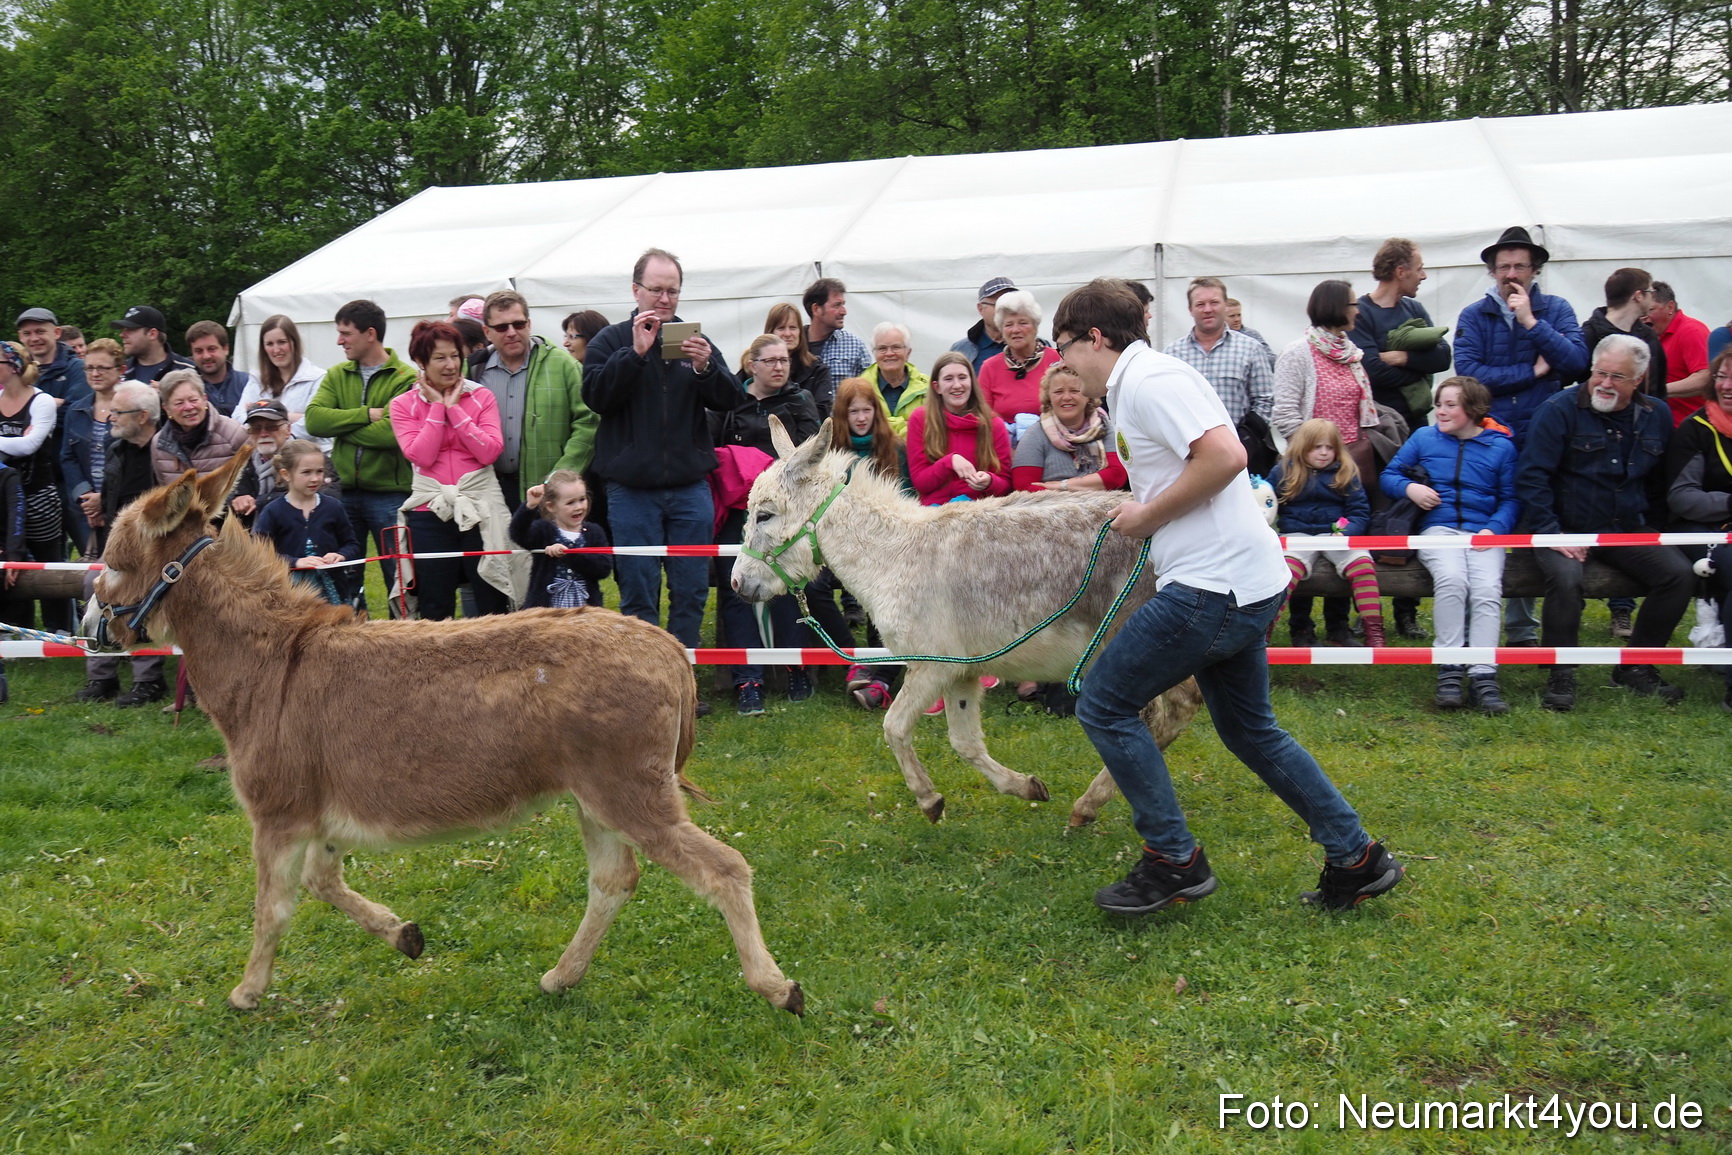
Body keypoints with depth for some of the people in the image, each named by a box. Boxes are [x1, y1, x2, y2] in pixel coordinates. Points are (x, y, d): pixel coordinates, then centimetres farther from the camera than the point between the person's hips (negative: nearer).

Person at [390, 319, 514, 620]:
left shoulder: (482, 397, 4)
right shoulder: (403, 405, 4)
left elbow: (489, 452, -10)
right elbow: (421, 456, -10)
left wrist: (454, 408, -9)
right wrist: (438, 407, -7)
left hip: (481, 508, 0)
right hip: (430, 513, 1)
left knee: (493, 605, 3)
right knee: (434, 609, 7)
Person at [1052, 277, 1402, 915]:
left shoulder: (1150, 379, -14)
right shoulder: (1134, 384, 17)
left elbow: (1225, 456, -26)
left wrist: (1148, 515, -16)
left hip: (1216, 584, -11)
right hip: (1241, 583, 11)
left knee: (1104, 705, -2)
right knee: (1250, 729, 19)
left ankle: (1173, 860, 6)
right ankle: (1356, 857, 25)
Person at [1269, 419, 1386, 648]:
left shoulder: (1346, 472, 9)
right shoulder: (1283, 472, 8)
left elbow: (1360, 511, 7)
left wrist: (1347, 532, -13)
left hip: (1335, 533, 1)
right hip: (1298, 534, -1)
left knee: (1363, 563, -28)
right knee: (1286, 568, -34)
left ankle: (1374, 630, -23)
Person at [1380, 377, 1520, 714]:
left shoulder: (1501, 446, 12)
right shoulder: (1424, 437, 15)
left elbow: (1511, 499, 10)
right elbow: (1389, 474, 18)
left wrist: (1494, 529, -8)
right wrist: (1409, 487, -4)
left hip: (1483, 532, 1)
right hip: (1438, 528, 0)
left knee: (1488, 589, -27)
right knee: (1451, 579, -32)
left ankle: (1483, 676, -31)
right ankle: (1449, 670, -29)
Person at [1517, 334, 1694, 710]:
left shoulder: (1657, 416, 8)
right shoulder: (1560, 410, -8)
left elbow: (1661, 482, 19)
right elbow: (1531, 476, -12)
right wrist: (1550, 533, -17)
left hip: (1629, 530, 5)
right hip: (1566, 529, -5)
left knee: (1680, 573, -16)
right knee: (1565, 577, -33)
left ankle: (1635, 666, 1)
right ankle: (1561, 675, -16)